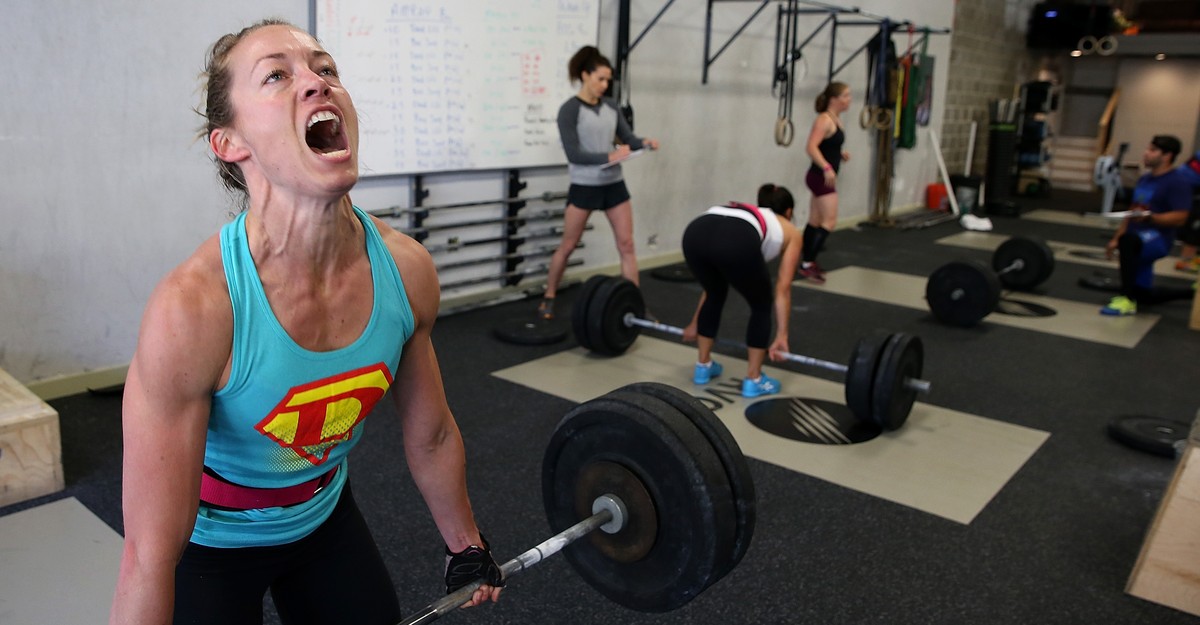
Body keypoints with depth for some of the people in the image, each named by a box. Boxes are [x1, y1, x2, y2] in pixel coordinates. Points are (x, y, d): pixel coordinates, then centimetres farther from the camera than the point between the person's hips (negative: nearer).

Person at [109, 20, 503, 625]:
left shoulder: (406, 268, -19)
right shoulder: (192, 305, -33)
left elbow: (431, 436, -2)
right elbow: (150, 555, -27)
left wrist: (465, 546, 9)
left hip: (323, 516, 4)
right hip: (210, 541, -4)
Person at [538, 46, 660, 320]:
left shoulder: (611, 106, 6)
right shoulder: (569, 110, -10)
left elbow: (628, 138, 6)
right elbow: (573, 154, -17)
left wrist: (644, 142, -16)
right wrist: (609, 156, -27)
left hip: (614, 185, 5)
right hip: (584, 187, -5)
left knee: (626, 244, 2)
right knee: (567, 246, 6)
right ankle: (548, 298, 24)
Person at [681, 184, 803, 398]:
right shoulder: (791, 233, 33)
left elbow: (714, 282, 46)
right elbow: (782, 289, 19)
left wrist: (694, 324, 52)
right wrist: (781, 335, 17)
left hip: (695, 233, 5)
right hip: (737, 243, -5)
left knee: (715, 295, 34)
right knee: (761, 305, 22)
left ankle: (703, 366, 42)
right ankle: (753, 380, 27)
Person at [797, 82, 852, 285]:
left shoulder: (836, 119, 14)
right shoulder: (824, 120, -16)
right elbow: (811, 147, -28)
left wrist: (840, 154, 7)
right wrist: (827, 168, -36)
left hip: (826, 177, 10)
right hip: (820, 176, -10)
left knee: (815, 222, 13)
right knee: (829, 222, -13)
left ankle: (808, 263, 21)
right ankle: (807, 264, -12)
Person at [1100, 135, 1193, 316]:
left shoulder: (1177, 182, -10)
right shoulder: (1145, 179, 16)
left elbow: (1180, 217, -18)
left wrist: (1149, 217, -33)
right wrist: (1115, 239, 15)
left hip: (1158, 239, -9)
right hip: (1138, 243, 9)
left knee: (1128, 240, -42)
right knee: (1144, 297, 15)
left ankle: (1127, 300, -38)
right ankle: (1192, 292, 41)